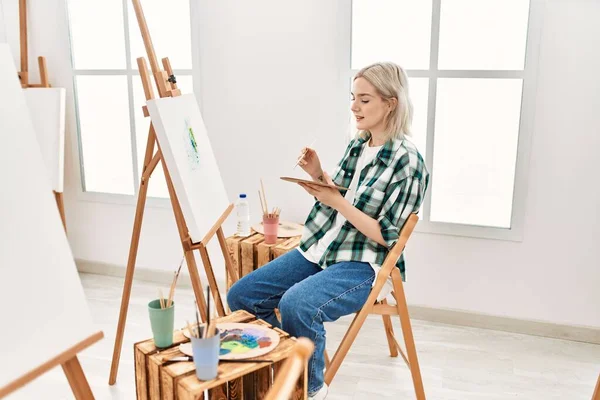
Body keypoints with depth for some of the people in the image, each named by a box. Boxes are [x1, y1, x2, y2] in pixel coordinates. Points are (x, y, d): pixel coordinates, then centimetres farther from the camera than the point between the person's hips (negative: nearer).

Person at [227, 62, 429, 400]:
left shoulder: (407, 162, -14)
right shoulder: (356, 146, 9)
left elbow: (385, 236, -15)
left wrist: (336, 200, -20)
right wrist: (318, 175, -2)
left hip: (363, 265, -8)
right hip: (318, 250, 8)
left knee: (296, 304, -34)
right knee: (241, 295, -3)